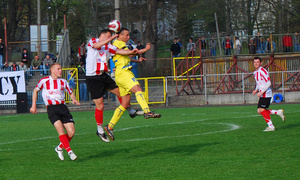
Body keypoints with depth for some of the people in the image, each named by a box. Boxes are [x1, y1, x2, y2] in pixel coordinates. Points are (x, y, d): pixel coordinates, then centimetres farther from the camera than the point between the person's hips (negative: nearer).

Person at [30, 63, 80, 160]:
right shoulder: (44, 81, 7)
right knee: (61, 130, -24)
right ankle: (69, 151, -29)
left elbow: (71, 93, 26)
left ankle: (60, 148, 16)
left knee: (71, 132, -7)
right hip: (51, 108, -4)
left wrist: (74, 100, 4)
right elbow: (35, 90, 22)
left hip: (62, 107, 4)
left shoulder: (63, 81, 15)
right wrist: (34, 105, 18)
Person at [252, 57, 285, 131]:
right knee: (259, 111, 5)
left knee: (261, 110, -13)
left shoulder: (263, 71, -14)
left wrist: (261, 92, -21)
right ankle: (278, 112, 15)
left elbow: (268, 83, -18)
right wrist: (256, 90, 8)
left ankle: (271, 126, -5)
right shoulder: (255, 73, 15)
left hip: (266, 94, -9)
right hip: (262, 95, 9)